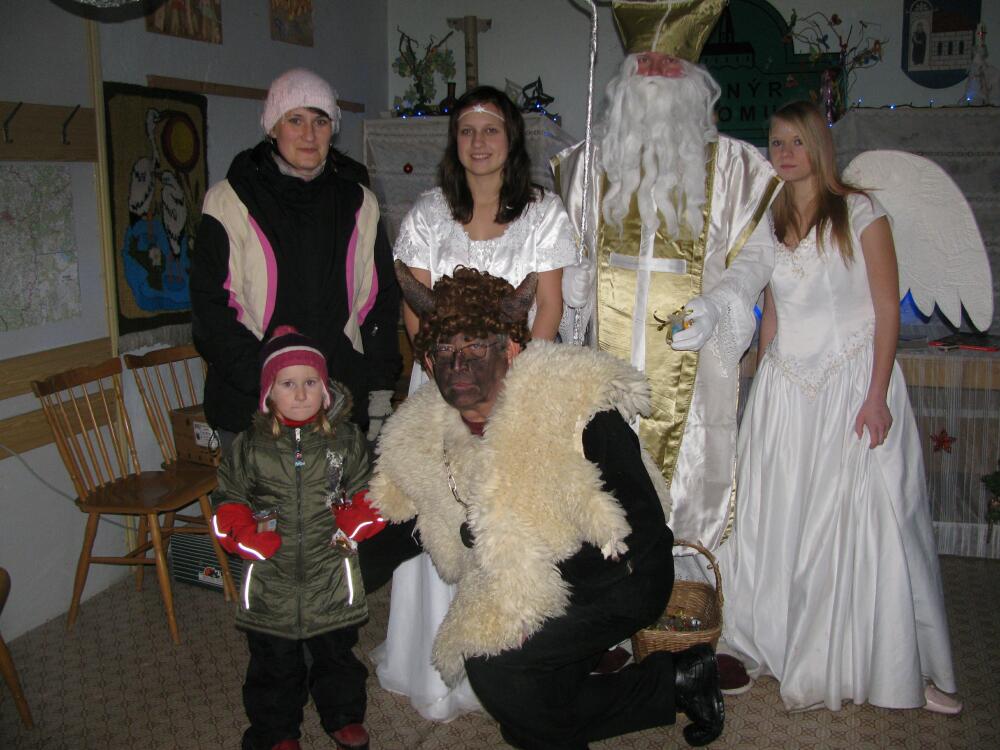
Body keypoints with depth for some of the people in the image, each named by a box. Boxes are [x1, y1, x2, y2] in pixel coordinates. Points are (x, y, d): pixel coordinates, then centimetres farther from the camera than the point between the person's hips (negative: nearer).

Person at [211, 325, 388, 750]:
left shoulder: (346, 440, -4)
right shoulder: (249, 447, -5)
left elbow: (368, 491, 4)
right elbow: (227, 500, 2)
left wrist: (353, 526, -12)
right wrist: (246, 537, -13)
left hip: (332, 576, 1)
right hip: (271, 577, 0)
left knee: (337, 651, 18)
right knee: (273, 660, 14)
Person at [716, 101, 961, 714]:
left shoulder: (859, 211, -2)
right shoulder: (768, 223, 11)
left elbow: (887, 308, -6)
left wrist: (877, 396, -15)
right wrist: (765, 388, 12)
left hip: (854, 380, -4)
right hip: (786, 388, 4)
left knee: (872, 525, -3)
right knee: (779, 524, 7)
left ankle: (900, 665, 10)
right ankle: (785, 650, 24)